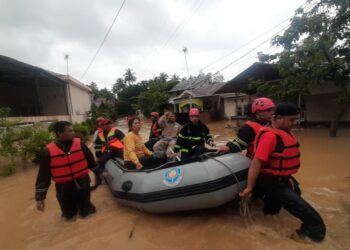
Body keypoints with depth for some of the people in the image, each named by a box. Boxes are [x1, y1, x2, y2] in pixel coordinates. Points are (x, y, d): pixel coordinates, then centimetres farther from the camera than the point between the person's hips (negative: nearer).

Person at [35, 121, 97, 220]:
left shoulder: (79, 144, -7)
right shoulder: (48, 151, -11)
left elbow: (91, 161, 4)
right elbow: (43, 176, -6)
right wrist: (40, 197, -6)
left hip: (82, 183, 1)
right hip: (64, 188, 0)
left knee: (86, 212, 13)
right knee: (69, 215, 16)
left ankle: (84, 207, 44)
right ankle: (70, 210, 47)